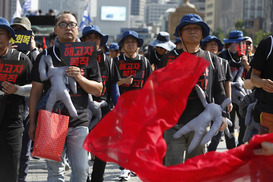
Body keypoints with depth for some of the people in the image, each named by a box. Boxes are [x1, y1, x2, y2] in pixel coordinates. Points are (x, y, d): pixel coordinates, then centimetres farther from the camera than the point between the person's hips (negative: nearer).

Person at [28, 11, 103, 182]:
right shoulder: (46, 56, 6)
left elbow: (98, 90, 8)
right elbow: (36, 91, 7)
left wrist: (79, 78, -11)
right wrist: (33, 123, 4)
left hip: (79, 123, 1)